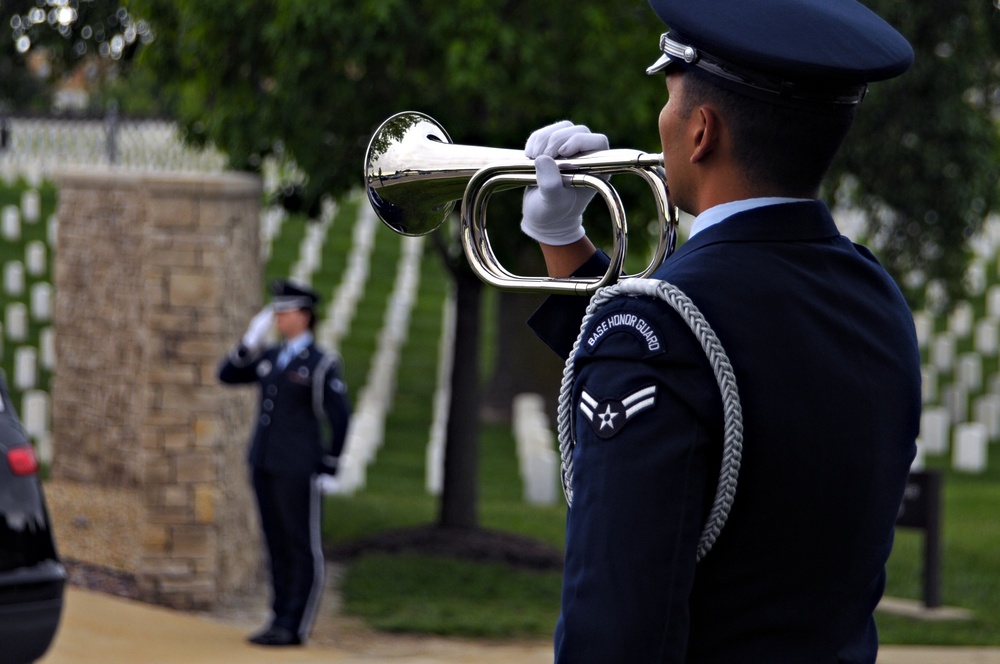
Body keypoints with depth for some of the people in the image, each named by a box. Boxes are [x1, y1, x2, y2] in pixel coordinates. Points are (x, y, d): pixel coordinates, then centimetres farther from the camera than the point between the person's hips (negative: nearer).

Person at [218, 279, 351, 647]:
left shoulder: (322, 363, -7)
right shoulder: (270, 357, 13)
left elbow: (339, 418, -8)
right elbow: (227, 375, 13)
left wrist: (329, 468, -10)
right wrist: (250, 341, 0)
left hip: (298, 469, -7)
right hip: (264, 465, 7)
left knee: (302, 548, -2)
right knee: (277, 545, 10)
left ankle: (294, 627, -2)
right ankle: (280, 621, 14)